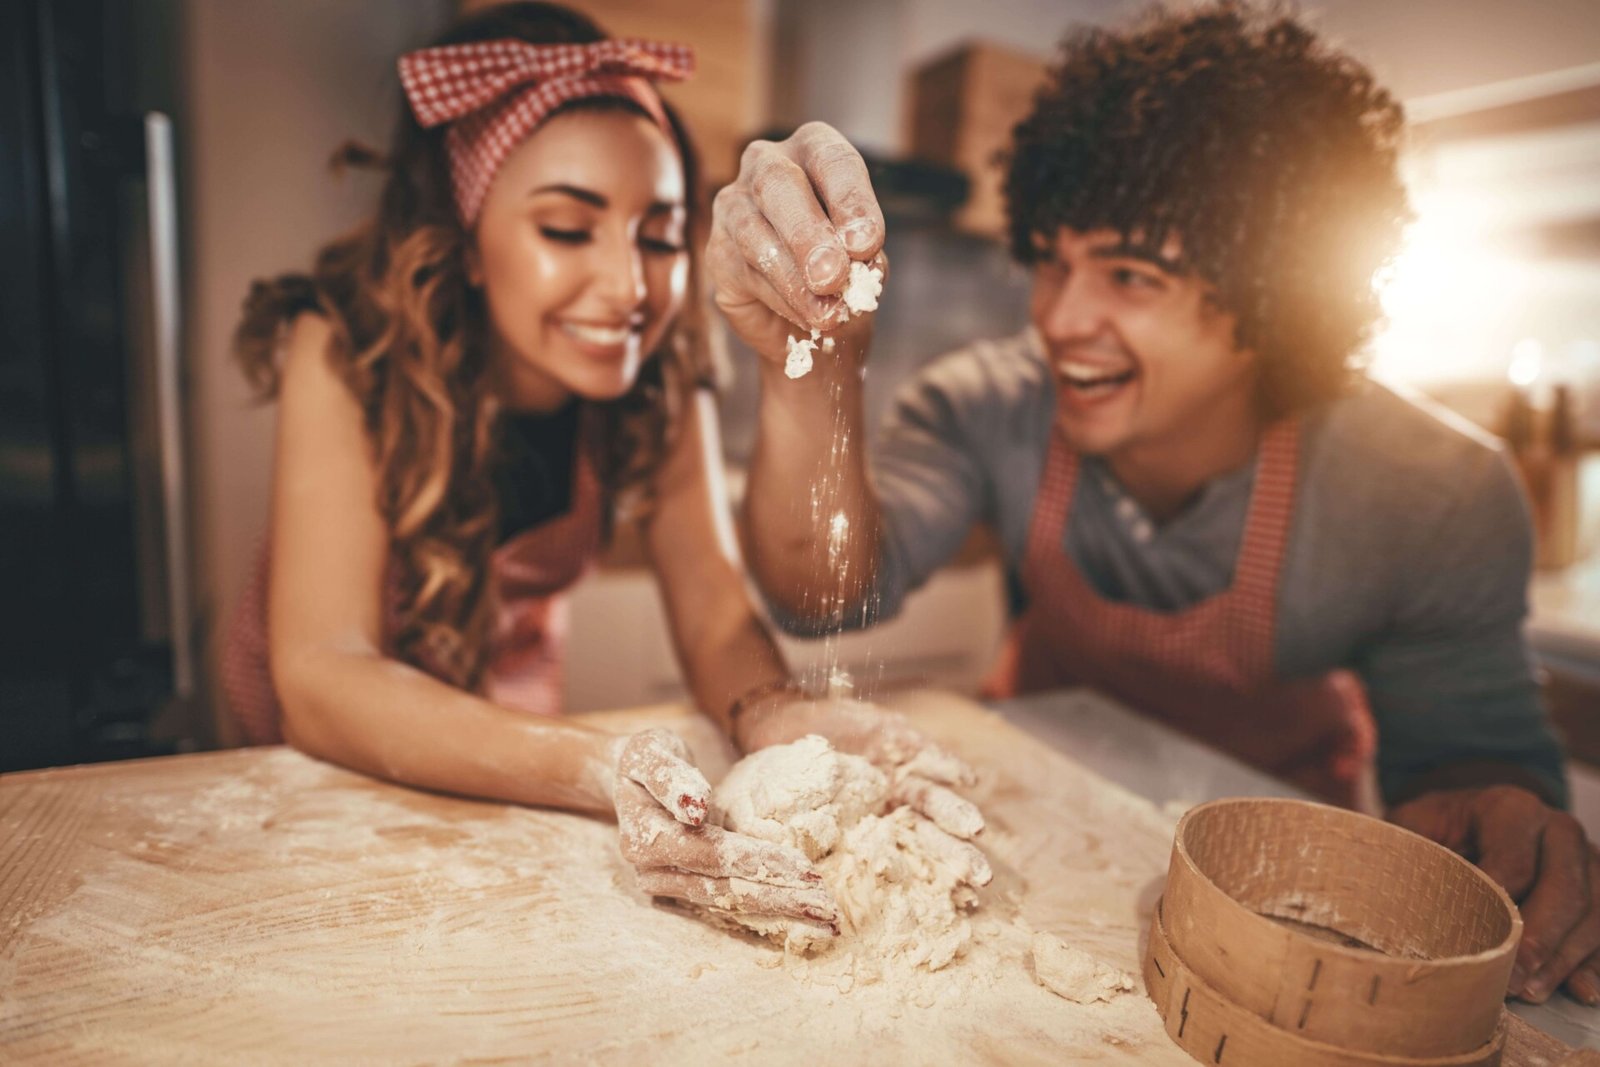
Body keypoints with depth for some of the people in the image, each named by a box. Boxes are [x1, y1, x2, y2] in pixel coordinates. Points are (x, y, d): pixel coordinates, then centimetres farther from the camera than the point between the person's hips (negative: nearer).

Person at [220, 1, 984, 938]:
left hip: (510, 727, 2)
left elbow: (716, 615, -20)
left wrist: (774, 716, -43)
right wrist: (600, 771, -50)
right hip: (330, 750, -2)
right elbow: (321, 680, -34)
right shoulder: (345, 353, -26)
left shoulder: (661, 379, -16)